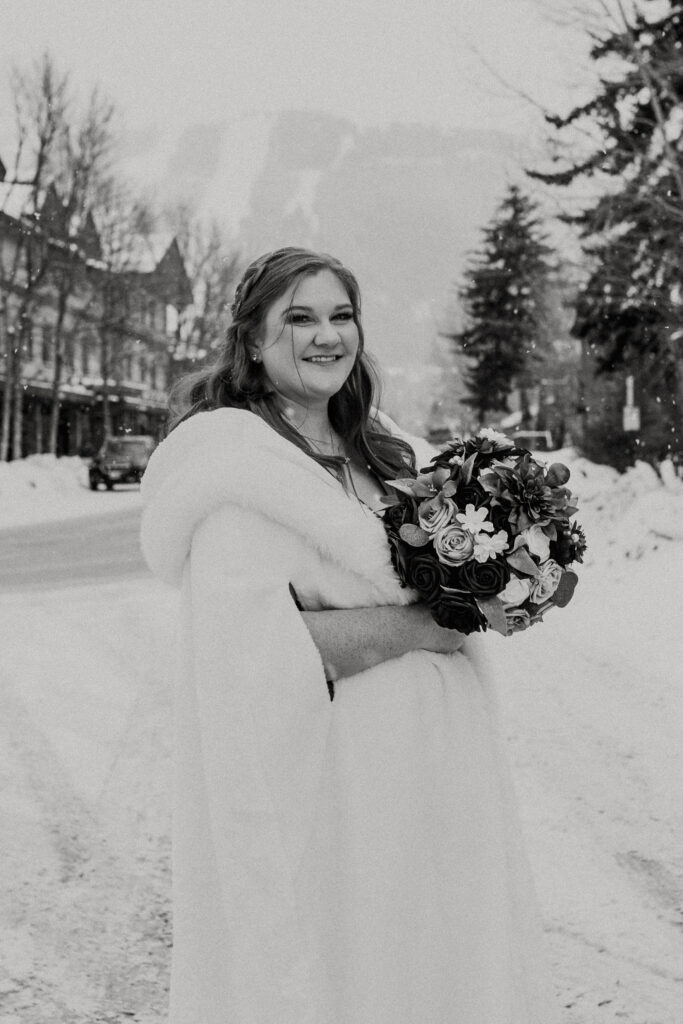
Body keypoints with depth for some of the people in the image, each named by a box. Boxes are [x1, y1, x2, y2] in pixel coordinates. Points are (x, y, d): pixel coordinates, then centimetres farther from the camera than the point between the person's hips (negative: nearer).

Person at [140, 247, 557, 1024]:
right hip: (325, 783, -7)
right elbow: (250, 650, -22)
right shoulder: (236, 459, -11)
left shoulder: (382, 449, 11)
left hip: (432, 764, 7)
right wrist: (419, 625, -16)